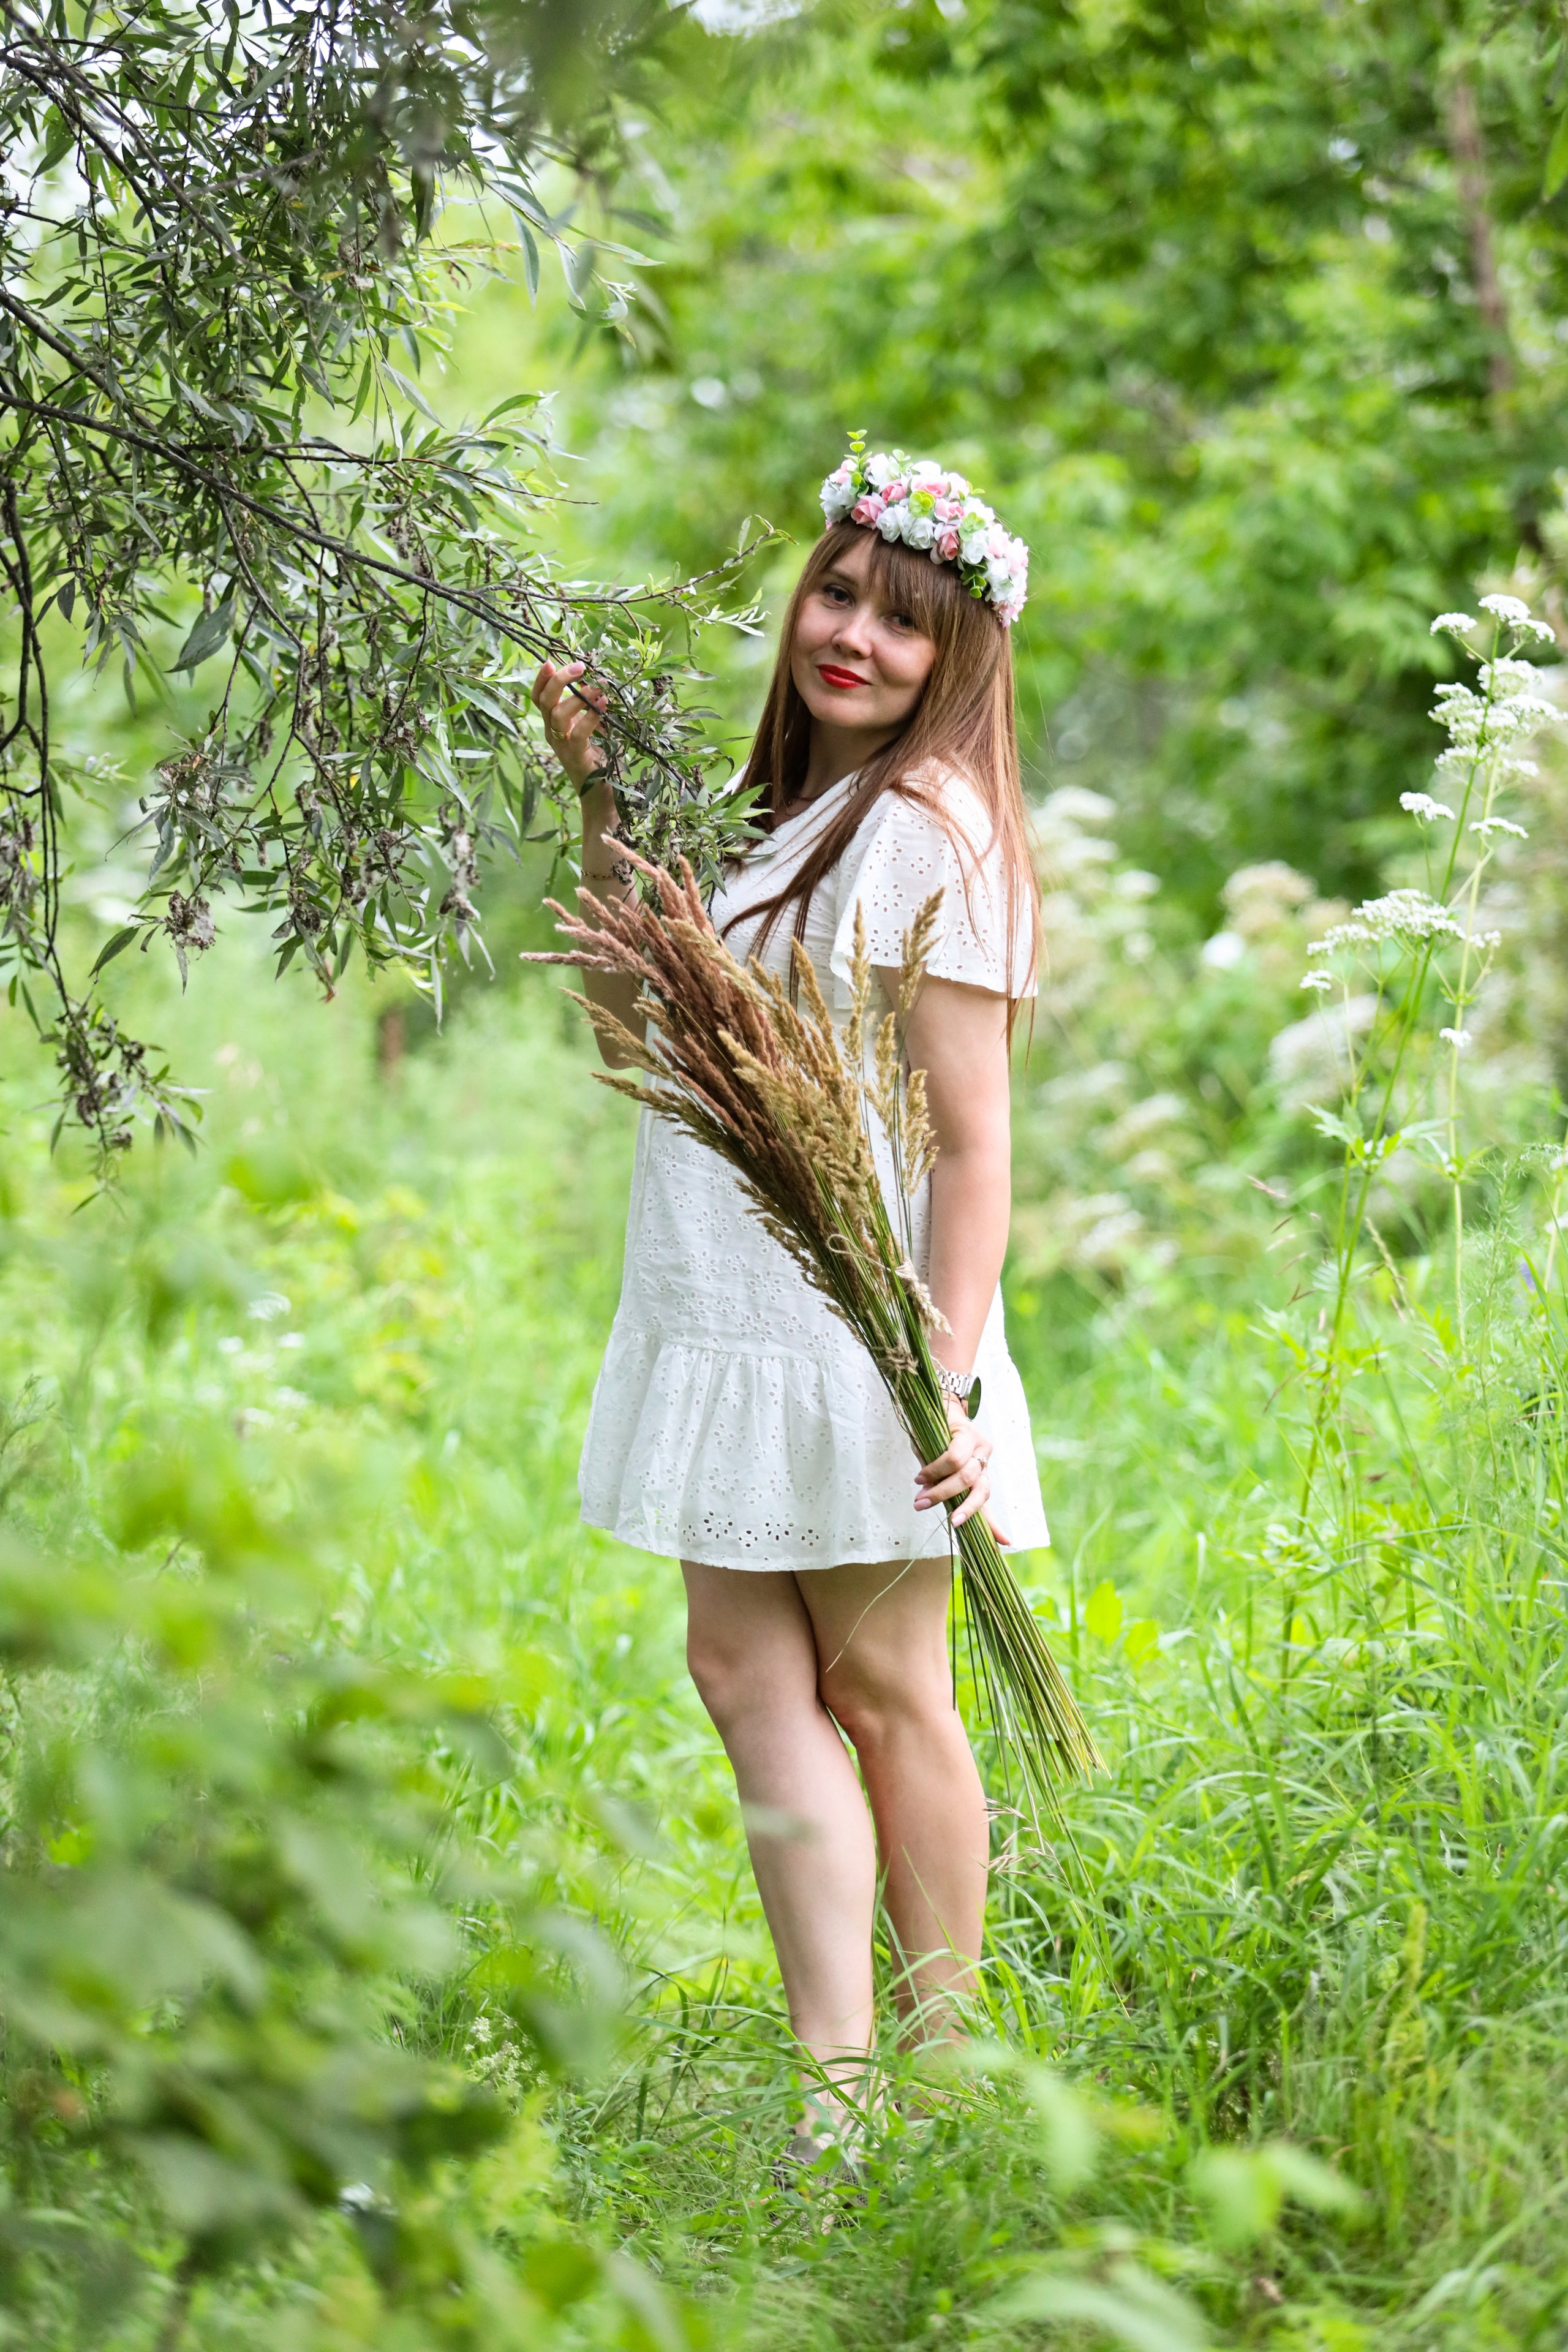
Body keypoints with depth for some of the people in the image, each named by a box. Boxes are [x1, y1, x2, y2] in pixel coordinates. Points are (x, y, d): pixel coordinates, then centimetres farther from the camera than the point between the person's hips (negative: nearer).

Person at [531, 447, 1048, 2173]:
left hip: (859, 1334, -8)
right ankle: (838, 2089, 5)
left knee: (880, 1694, 3)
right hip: (726, 1322, 8)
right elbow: (632, 1011, 21)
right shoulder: (780, 818, 13)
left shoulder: (926, 831, -14)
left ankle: (943, 2064, 17)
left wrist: (950, 1373, -23)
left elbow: (972, 1134, -17)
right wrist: (604, 801, 12)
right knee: (746, 1673, 4)